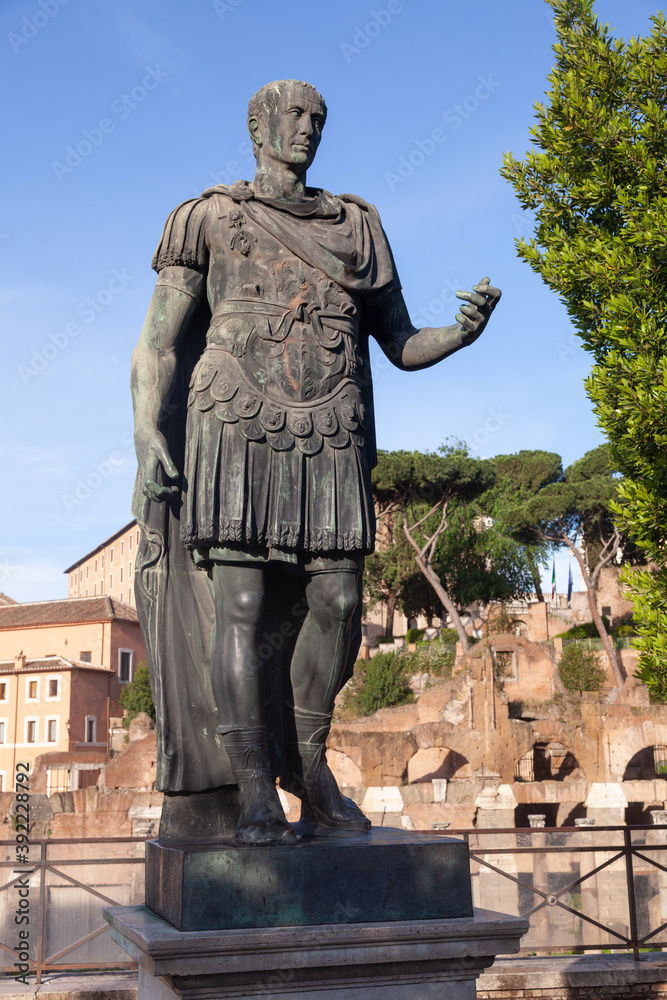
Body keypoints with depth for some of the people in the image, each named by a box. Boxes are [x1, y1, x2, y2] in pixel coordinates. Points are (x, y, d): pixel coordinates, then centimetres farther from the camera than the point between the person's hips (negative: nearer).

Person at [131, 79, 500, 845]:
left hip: (331, 443, 3)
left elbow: (403, 346, 19)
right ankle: (256, 793, -7)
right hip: (237, 434, -3)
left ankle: (306, 760, 15)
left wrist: (463, 330, -3)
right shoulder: (209, 218, 12)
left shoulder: (357, 226, 20)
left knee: (337, 603, -5)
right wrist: (148, 442, -9)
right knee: (241, 606, -10)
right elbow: (157, 344, 5)